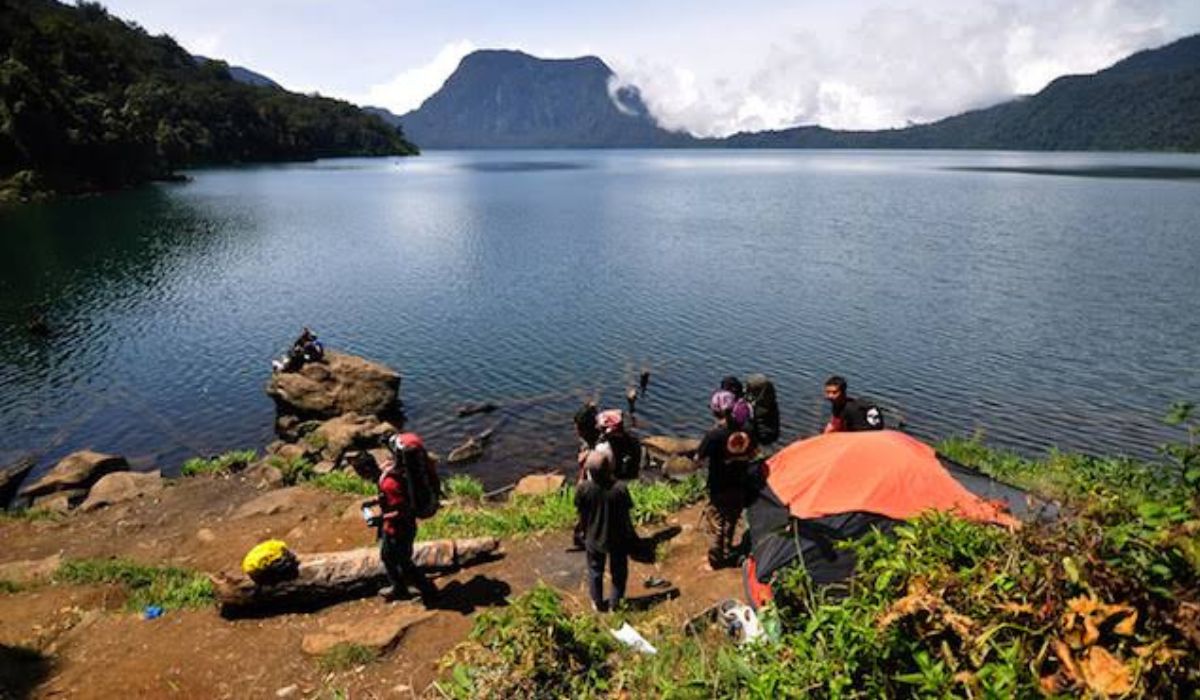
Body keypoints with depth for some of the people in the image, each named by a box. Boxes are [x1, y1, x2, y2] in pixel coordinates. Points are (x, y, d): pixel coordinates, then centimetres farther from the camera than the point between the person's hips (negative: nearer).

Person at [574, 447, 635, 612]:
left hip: (593, 539, 2)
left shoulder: (583, 488, -24)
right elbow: (625, 515, -15)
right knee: (618, 572, 24)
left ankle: (598, 604, 42)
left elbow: (581, 514, -9)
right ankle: (615, 603, 39)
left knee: (595, 571, 25)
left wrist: (586, 532, 11)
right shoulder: (619, 488, -28)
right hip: (617, 539, -1)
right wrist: (629, 537, 3)